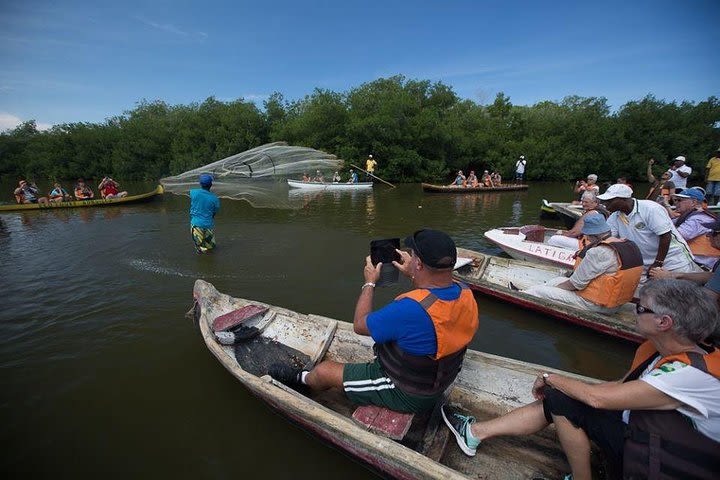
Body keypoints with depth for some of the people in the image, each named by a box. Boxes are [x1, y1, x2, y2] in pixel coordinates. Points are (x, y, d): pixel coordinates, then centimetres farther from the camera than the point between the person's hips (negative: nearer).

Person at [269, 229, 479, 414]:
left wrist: (369, 282, -10)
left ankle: (301, 379, 40)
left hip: (405, 394, -7)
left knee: (323, 370, 7)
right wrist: (413, 276, 5)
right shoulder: (465, 294, -15)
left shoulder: (409, 309, -39)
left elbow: (359, 325, -21)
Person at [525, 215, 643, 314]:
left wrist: (553, 287, -4)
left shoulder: (599, 252, -24)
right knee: (559, 280, 21)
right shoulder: (631, 246, 5)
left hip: (594, 305, -10)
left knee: (535, 291, -11)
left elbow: (575, 284, -20)